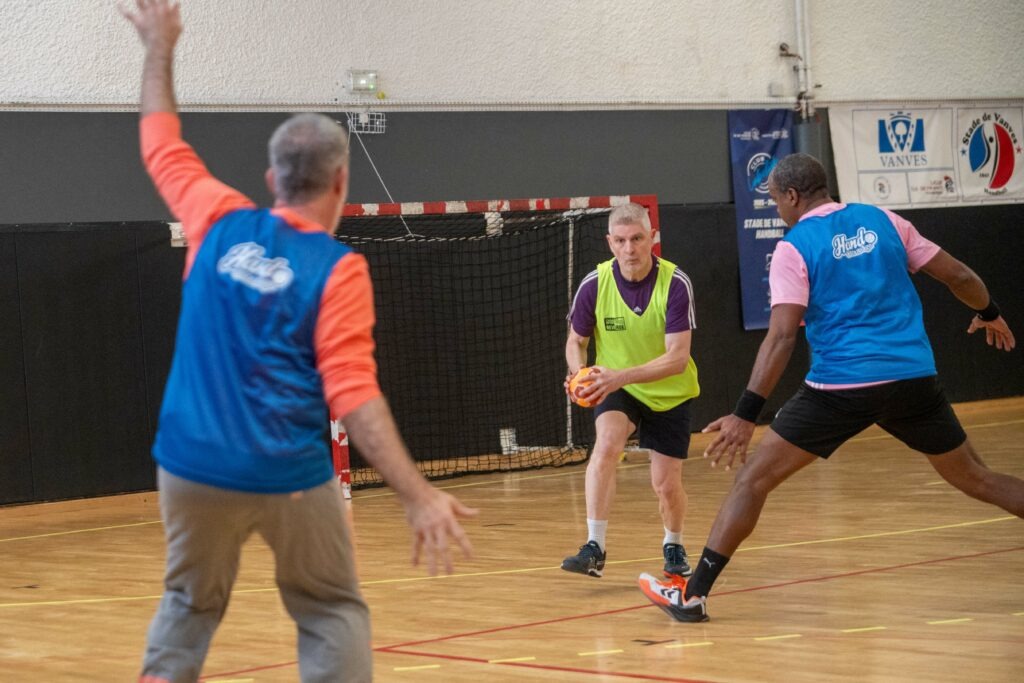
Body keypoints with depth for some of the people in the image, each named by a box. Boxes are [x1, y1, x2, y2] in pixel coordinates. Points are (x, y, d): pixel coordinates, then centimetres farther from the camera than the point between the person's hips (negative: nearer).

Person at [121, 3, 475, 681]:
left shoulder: (220, 223, 1)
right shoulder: (339, 268, -10)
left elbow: (162, 144, 19)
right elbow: (354, 396, -18)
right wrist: (418, 495, -21)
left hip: (192, 465, 4)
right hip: (288, 477, -4)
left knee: (189, 605, 20)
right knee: (333, 613, 10)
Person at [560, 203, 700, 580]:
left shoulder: (675, 284, -24)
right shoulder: (594, 285, -17)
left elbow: (677, 358, -28)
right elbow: (576, 341, 0)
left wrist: (621, 376, -41)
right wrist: (579, 373, -24)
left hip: (670, 393, 0)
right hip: (618, 391, 0)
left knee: (666, 483, 2)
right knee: (607, 442, -30)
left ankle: (674, 546, 36)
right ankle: (594, 548, -29)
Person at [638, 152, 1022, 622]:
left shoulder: (794, 248, -2)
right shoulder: (881, 221, 11)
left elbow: (782, 336, -13)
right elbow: (957, 275, 15)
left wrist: (746, 414, -16)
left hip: (842, 385, -4)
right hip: (913, 377, 4)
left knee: (753, 478, 3)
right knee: (974, 479, 19)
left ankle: (693, 594, 0)